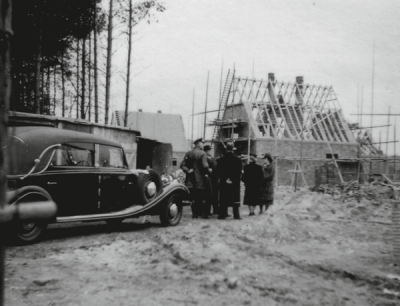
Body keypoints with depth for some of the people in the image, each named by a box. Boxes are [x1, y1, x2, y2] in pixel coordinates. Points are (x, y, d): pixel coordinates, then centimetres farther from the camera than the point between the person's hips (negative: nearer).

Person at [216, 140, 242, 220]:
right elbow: (239, 172, -4)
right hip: (235, 183, -1)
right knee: (235, 199, 4)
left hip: (224, 183, 1)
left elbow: (218, 172, -1)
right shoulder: (238, 159, -5)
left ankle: (222, 214, 6)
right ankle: (236, 215, 3)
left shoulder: (221, 159, -2)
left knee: (223, 199, 6)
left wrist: (225, 179, 9)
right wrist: (234, 180, 5)